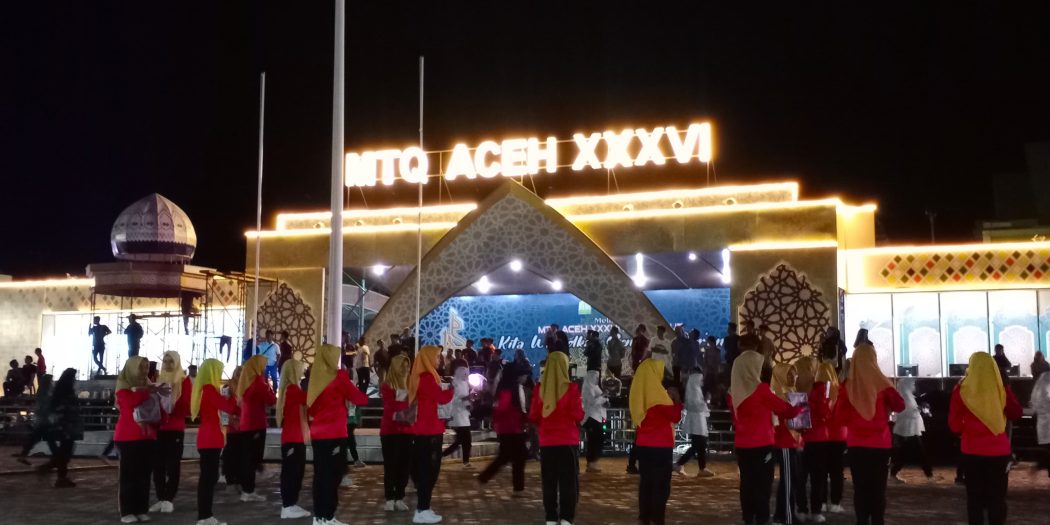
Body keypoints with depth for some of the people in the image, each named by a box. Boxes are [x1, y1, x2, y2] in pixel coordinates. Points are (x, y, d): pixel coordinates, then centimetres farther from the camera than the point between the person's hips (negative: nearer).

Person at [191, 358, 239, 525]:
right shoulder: (209, 389, -15)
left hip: (207, 439, 10)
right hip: (210, 439, -10)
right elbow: (229, 407, -17)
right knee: (208, 477, -8)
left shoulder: (204, 389, 14)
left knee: (209, 476, 12)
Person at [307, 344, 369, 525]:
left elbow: (310, 408, 15)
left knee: (320, 475, 10)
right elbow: (359, 399, -2)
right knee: (332, 475, -1)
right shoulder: (339, 377, -9)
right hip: (334, 434, -6)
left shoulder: (314, 379, 6)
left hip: (317, 434, 6)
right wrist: (365, 396, 17)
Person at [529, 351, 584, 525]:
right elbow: (578, 415, -10)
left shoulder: (540, 389, -1)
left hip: (546, 441, 3)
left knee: (549, 482, 10)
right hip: (568, 440, -3)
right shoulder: (571, 388, -10)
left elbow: (533, 416, 2)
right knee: (569, 481, 4)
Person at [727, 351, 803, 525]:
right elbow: (784, 409, -2)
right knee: (762, 486, 0)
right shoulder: (761, 389, -13)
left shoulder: (733, 392, 3)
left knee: (747, 485, 10)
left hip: (742, 445, 5)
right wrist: (799, 408, 17)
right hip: (761, 445, -5)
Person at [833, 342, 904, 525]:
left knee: (860, 488, 8)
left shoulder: (847, 385, -6)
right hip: (880, 443, -1)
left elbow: (840, 416, -3)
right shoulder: (881, 383, -10)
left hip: (856, 444, 1)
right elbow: (900, 406, -1)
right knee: (878, 488, 6)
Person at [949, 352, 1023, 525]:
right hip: (999, 450, 0)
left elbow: (954, 424, -5)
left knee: (975, 497, 9)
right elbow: (1016, 414, 9)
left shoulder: (962, 390, -9)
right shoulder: (1001, 389, -7)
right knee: (997, 497, 8)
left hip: (972, 451, 0)